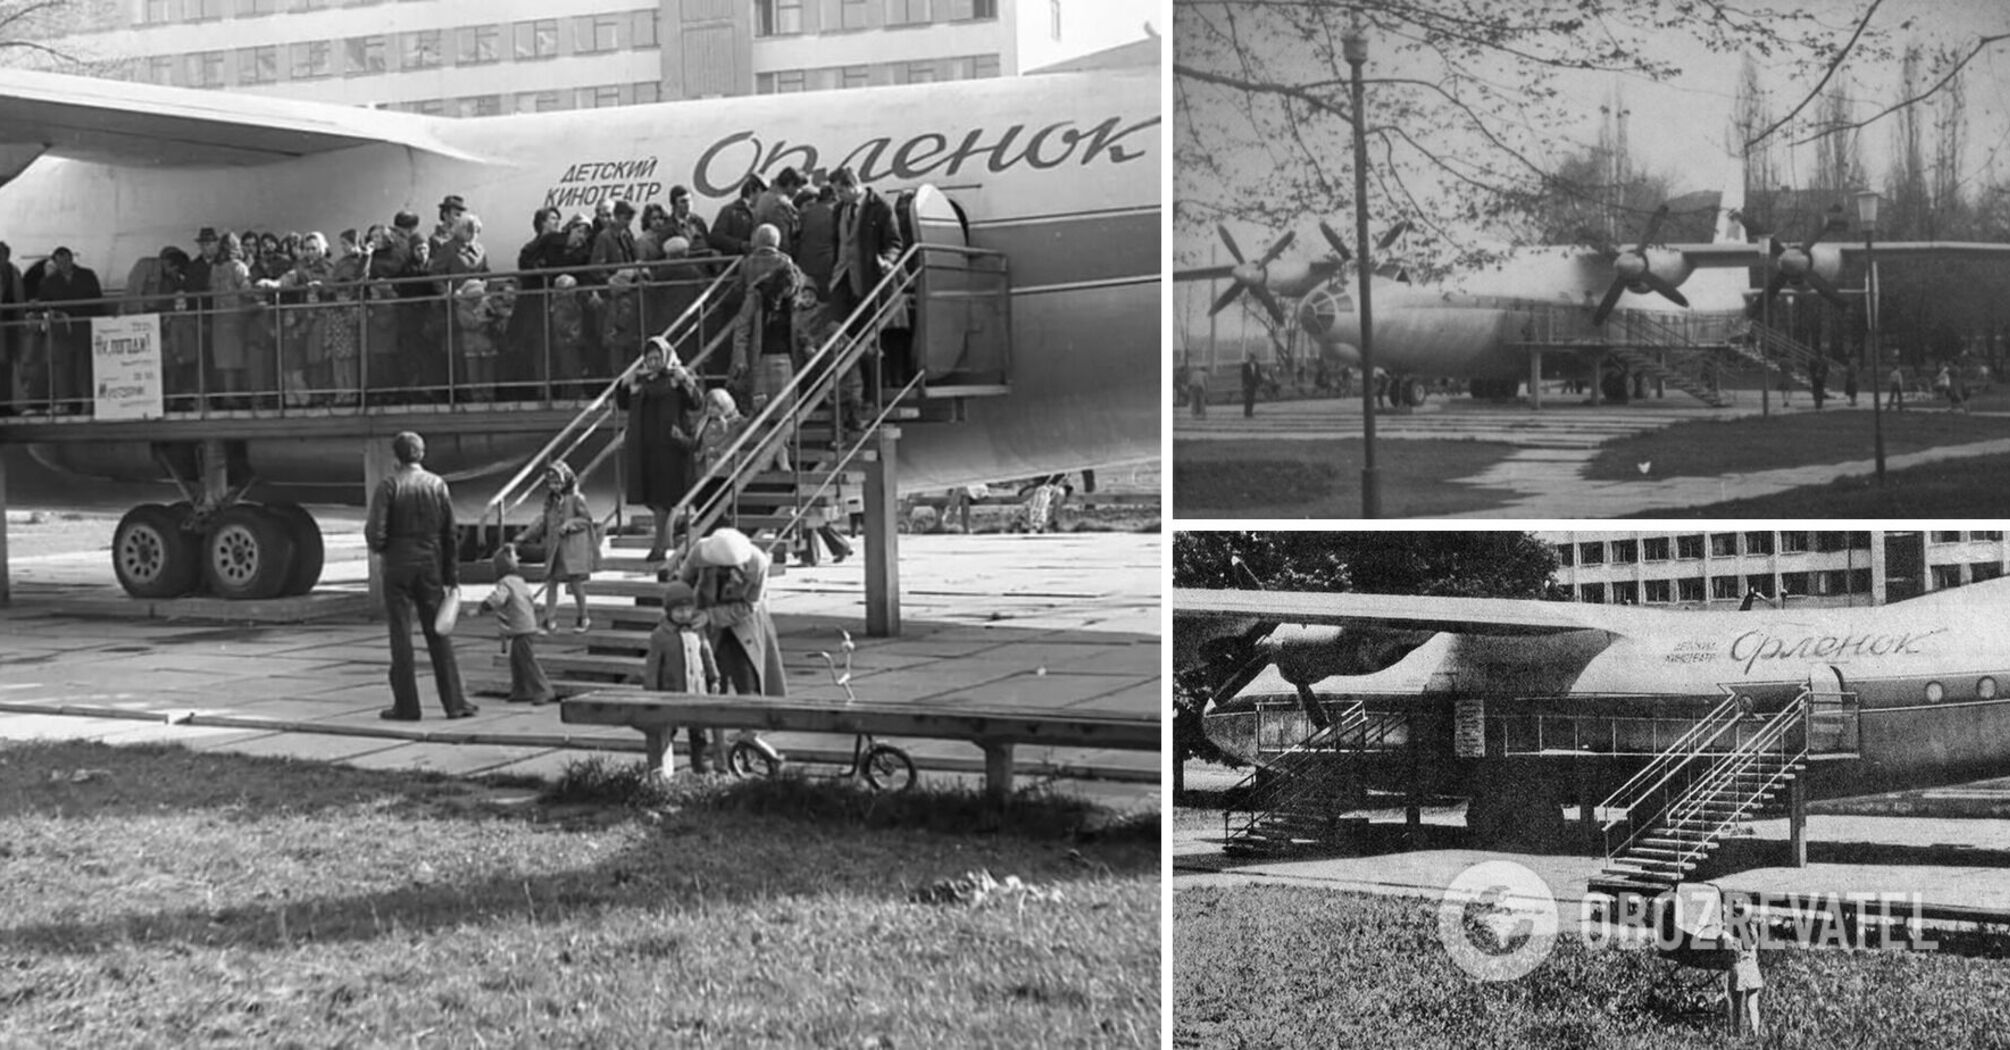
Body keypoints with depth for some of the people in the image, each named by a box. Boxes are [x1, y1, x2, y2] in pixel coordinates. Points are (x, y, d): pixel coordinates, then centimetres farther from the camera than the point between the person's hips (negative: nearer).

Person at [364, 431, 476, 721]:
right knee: (438, 633, 8)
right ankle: (454, 701, 7)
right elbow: (450, 534, 4)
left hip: (398, 565, -3)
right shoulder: (438, 485, 2)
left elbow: (375, 531, -13)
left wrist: (379, 548, 10)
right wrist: (452, 575, 9)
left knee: (401, 635, 3)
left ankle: (406, 705, 3)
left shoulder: (389, 486, -7)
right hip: (431, 565, 3)